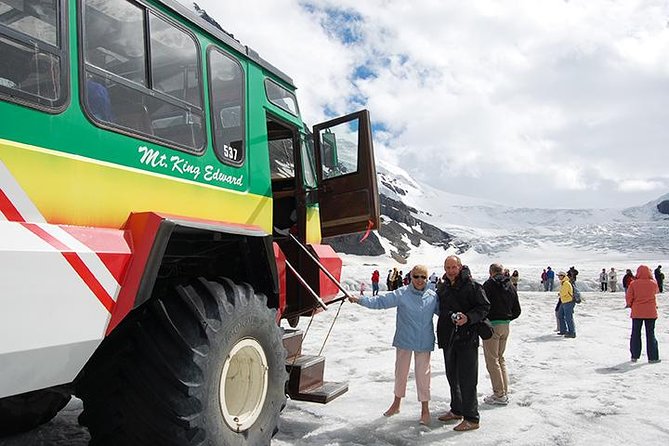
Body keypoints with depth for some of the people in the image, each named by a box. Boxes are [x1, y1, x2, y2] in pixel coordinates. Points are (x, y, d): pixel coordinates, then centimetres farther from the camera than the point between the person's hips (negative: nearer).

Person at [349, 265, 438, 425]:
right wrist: (360, 300, -23)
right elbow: (381, 301, -14)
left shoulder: (433, 297, -1)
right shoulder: (401, 294, -9)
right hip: (404, 341, 0)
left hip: (424, 343, 0)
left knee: (423, 374, 6)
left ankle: (425, 408, 25)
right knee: (401, 372, 15)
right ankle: (396, 404, 35)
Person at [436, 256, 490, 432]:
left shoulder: (472, 286, -9)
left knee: (466, 378, -4)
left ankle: (471, 418, 6)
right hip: (448, 338, 7)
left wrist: (468, 317, -25)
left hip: (467, 338, -7)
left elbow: (484, 307, -11)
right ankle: (457, 410, 33)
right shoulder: (442, 288, 11)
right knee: (452, 376, 17)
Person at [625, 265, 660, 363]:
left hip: (637, 313, 0)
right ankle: (653, 357, 9)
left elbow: (628, 297, -8)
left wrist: (630, 305, 10)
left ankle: (635, 356, 12)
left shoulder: (633, 284, -10)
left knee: (635, 333, 9)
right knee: (650, 334, 7)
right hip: (651, 313, 0)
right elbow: (656, 291, 15)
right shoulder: (653, 283, -7)